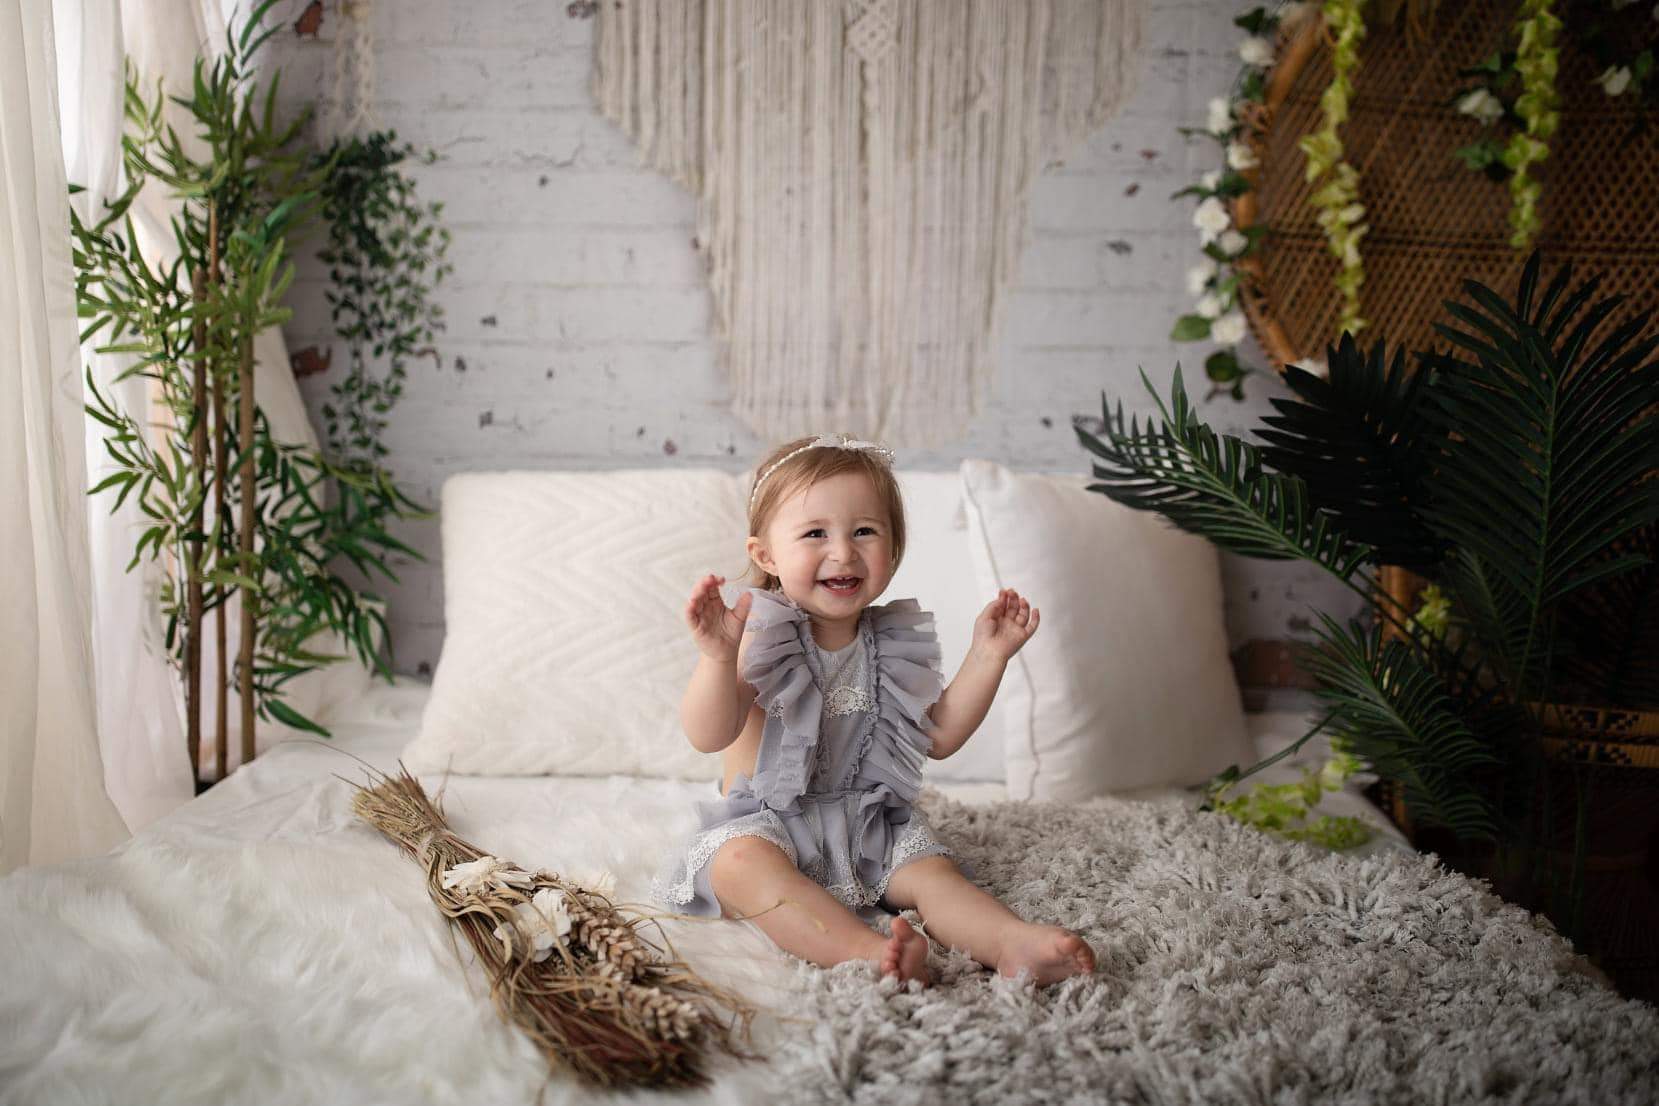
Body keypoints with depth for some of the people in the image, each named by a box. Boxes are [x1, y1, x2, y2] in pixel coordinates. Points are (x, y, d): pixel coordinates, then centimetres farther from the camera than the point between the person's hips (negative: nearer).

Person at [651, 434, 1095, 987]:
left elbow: (939, 735, 9)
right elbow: (708, 736, -22)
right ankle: (867, 952, -53)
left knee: (932, 869, -19)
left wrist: (988, 654, 1)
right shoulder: (761, 636, -13)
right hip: (767, 822, -5)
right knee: (743, 863, -34)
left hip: (870, 830, 5)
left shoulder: (891, 643, 3)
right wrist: (718, 657, -40)